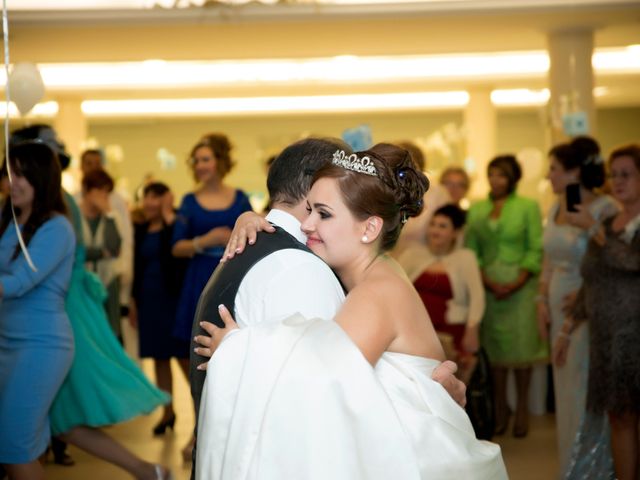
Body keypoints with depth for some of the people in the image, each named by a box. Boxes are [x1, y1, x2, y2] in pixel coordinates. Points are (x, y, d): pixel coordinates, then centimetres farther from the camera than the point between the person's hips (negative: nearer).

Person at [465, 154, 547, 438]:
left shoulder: (528, 207, 2)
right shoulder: (477, 209, 10)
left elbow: (536, 249, -3)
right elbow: (471, 250, 6)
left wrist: (517, 282, -13)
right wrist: (488, 282, -8)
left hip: (520, 285, -2)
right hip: (487, 284, 2)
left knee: (521, 344, -1)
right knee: (493, 346, 3)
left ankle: (522, 408, 9)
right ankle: (500, 407, 13)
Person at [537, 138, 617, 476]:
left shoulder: (604, 209, -16)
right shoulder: (556, 207, 7)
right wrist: (542, 301, 8)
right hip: (560, 308, 7)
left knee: (585, 390, 1)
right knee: (565, 388, 14)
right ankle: (569, 467, 25)